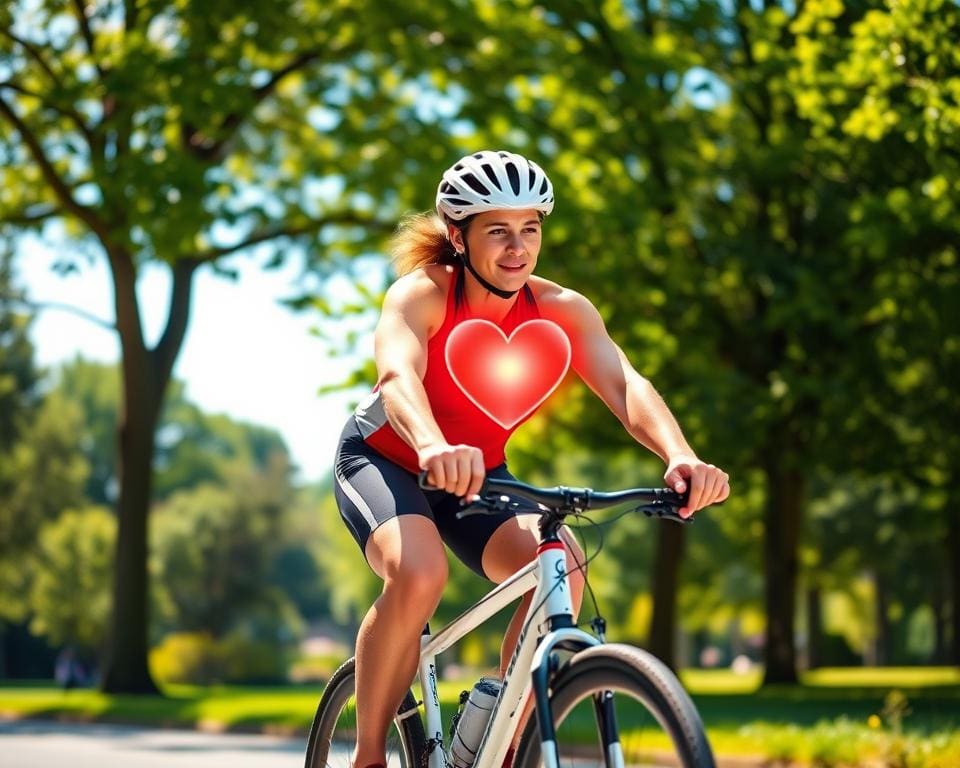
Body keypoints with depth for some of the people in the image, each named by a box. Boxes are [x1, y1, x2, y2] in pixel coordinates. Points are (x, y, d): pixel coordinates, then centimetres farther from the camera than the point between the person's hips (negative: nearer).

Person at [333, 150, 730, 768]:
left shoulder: (561, 310, -17)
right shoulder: (422, 295, -26)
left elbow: (625, 385, -31)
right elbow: (398, 376, -46)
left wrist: (681, 456, -52)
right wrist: (435, 448, -68)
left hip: (480, 472, 4)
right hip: (383, 460, -3)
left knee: (561, 570, -25)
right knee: (419, 571, -34)